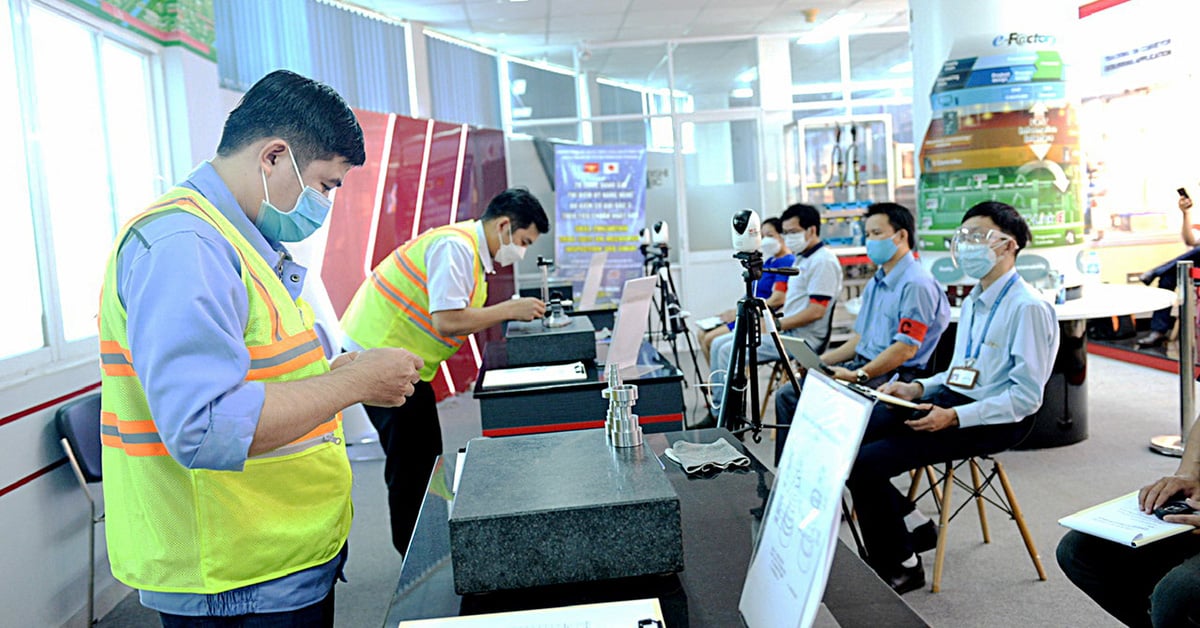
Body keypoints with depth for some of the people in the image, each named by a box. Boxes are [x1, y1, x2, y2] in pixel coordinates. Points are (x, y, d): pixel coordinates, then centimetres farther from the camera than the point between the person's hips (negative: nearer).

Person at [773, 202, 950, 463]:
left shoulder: (916, 283, -13)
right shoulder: (876, 283, 19)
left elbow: (906, 349, -20)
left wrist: (858, 375, -23)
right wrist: (820, 361, 8)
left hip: (893, 376, -10)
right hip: (864, 366, 10)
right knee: (787, 395, 0)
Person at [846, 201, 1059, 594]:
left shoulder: (1028, 307, -13)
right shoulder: (973, 302, 15)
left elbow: (1027, 396, -17)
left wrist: (955, 417, -23)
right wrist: (918, 388, 4)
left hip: (993, 421, -9)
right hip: (949, 397, 9)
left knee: (864, 463, -20)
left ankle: (899, 567, 3)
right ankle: (912, 527, 7)